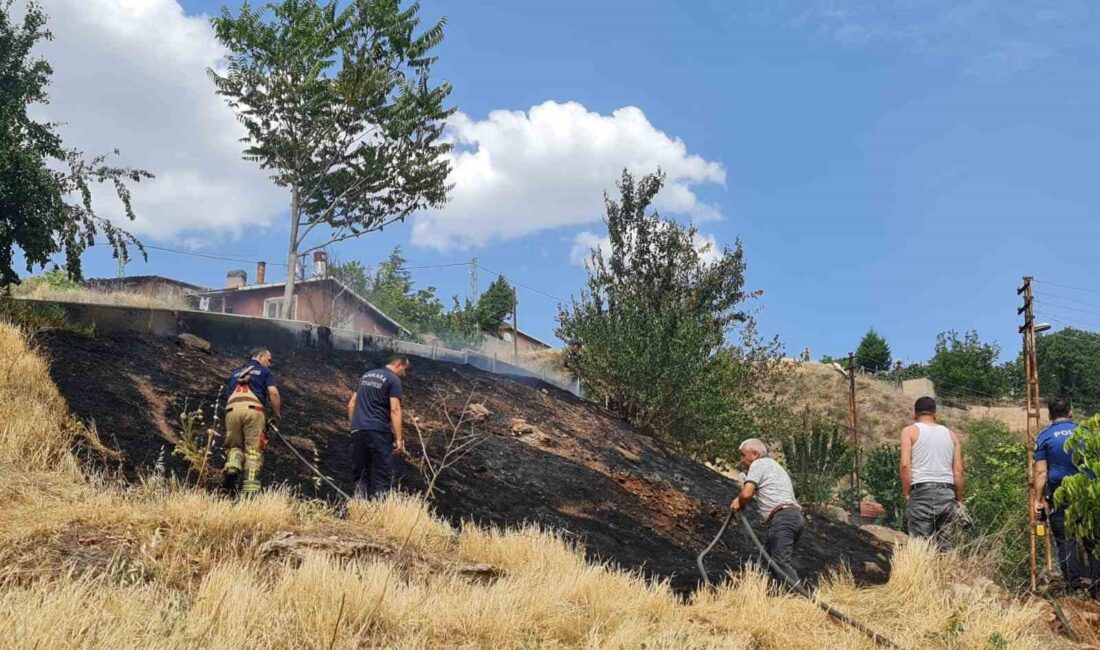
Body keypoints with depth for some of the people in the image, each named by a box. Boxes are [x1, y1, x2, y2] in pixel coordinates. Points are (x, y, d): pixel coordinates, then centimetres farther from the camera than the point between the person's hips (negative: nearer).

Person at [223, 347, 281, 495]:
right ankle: (250, 490, -11)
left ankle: (232, 470, -16)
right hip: (253, 409, -3)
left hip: (232, 410, 3)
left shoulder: (234, 373, 34)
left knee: (234, 446, 15)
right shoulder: (265, 371, 19)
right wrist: (276, 416, 9)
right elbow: (273, 393, 3)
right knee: (253, 451, -1)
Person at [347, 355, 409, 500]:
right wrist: (399, 438, -15)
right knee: (382, 476, -2)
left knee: (360, 475, 12)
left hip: (357, 431, 7)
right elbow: (394, 410, -13)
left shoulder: (366, 375, 20)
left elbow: (351, 404, 20)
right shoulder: (394, 380, -3)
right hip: (379, 432, -6)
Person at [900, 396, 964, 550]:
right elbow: (958, 470, 10)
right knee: (946, 548, 6)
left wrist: (906, 494, -1)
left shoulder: (910, 431, 6)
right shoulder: (951, 434, 16)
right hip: (947, 492, 3)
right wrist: (959, 500, 16)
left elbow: (905, 465, -6)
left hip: (921, 491, -3)